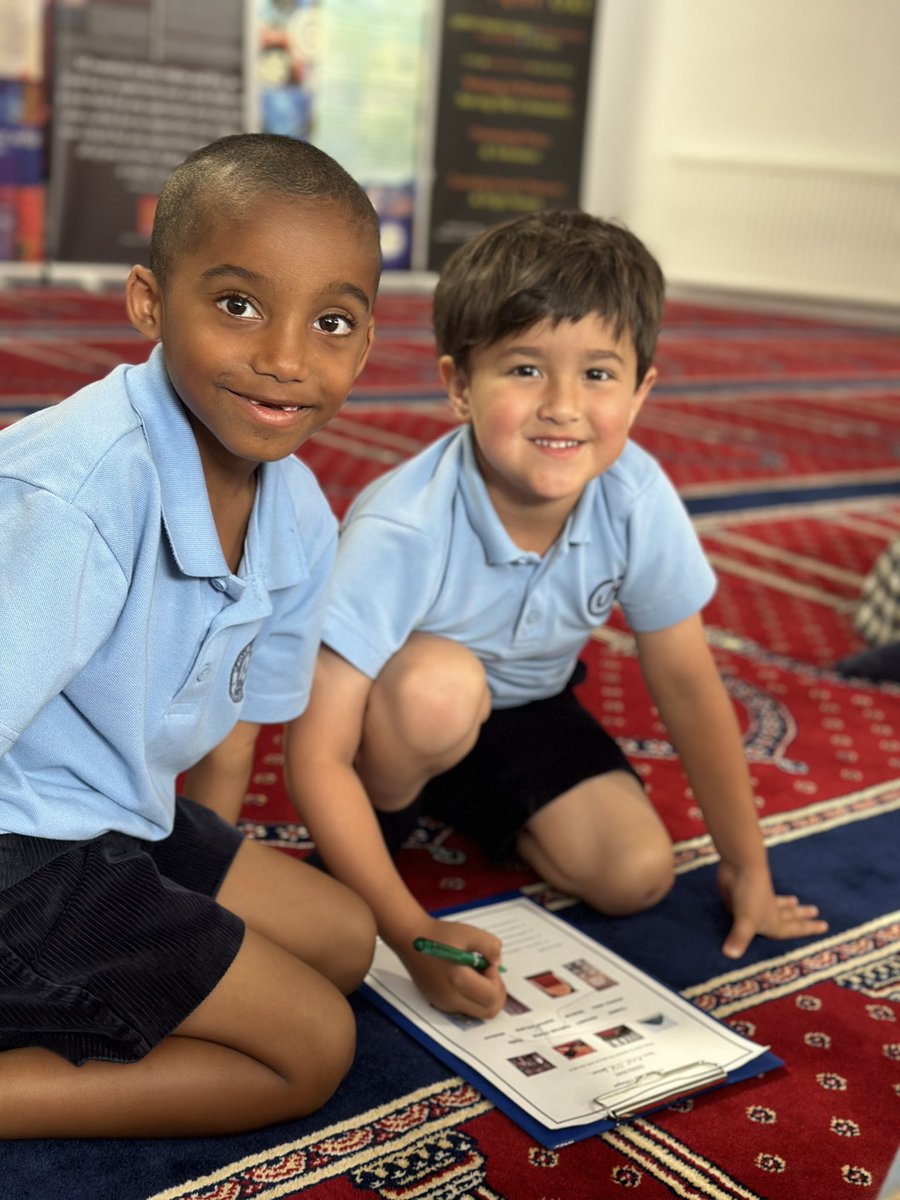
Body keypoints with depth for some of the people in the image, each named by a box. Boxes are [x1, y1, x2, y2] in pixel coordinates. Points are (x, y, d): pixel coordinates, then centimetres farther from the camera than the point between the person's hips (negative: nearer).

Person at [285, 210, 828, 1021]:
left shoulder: (638, 502, -25)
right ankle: (382, 816, -4)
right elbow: (318, 754, -34)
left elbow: (691, 691, -11)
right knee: (439, 683, -37)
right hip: (396, 712, -4)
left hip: (522, 709, 4)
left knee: (637, 873, -12)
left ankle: (460, 807, 14)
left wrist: (748, 870, -2)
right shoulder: (402, 530, -37)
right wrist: (413, 934, -39)